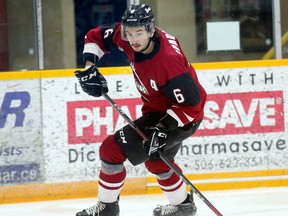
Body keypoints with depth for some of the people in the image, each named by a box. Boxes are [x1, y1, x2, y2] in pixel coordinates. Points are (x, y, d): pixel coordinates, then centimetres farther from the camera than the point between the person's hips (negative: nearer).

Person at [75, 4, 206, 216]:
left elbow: (191, 103, -30)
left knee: (113, 149, -12)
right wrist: (90, 67, -11)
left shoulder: (168, 61, -35)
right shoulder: (126, 36, -14)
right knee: (155, 158, 31)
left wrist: (163, 128, -31)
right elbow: (95, 37, 3)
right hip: (157, 108, 9)